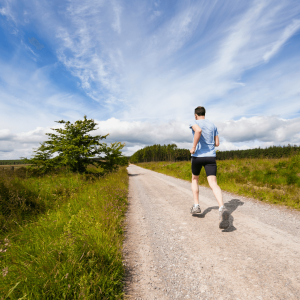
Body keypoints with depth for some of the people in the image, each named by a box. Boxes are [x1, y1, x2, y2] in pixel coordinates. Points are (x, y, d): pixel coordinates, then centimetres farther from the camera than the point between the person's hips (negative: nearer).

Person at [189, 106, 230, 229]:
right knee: (213, 184, -9)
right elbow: (217, 143, 16)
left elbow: (198, 130, -25)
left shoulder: (194, 123, 1)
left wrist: (194, 147, -17)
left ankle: (196, 205, 18)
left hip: (197, 156, -2)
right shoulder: (213, 125, 16)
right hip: (211, 157, 3)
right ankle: (222, 209, -33)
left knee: (194, 179, 21)